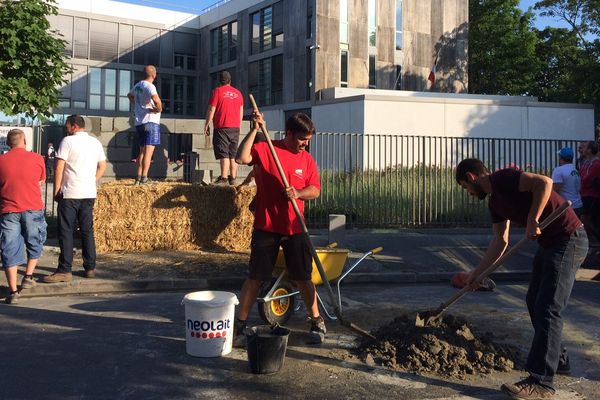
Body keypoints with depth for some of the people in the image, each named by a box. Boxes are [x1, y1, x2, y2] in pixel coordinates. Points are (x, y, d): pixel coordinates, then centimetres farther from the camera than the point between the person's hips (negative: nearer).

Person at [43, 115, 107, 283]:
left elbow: (59, 168, -9)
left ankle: (65, 271, -3)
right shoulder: (96, 142, 11)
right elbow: (102, 166, 16)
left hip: (70, 194, -5)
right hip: (89, 194, 6)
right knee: (87, 231, 12)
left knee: (66, 232, -2)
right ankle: (90, 268, 14)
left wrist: (56, 191, -2)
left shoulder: (68, 141, -6)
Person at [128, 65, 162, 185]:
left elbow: (130, 95, 35)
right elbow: (156, 99, -34)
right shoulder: (149, 86, -13)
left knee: (142, 151, 16)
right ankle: (144, 179, -15)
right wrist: (158, 108, -16)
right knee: (148, 151, -10)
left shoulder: (138, 85, 13)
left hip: (139, 122, 9)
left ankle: (138, 177, 17)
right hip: (150, 122, -9)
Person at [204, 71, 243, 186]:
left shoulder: (217, 91, -4)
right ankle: (233, 178, 8)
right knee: (233, 155, 8)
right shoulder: (238, 93, 11)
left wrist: (206, 125, 2)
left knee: (223, 154, -8)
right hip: (235, 128, 5)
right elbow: (241, 112, 14)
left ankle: (223, 178, -16)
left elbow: (211, 110, -6)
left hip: (222, 127, -5)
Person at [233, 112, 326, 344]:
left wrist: (298, 193, -14)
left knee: (303, 278, 8)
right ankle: (240, 324, 13)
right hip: (266, 227, -3)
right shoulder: (265, 148, -4)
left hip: (295, 228, 3)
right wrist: (255, 130, -23)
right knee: (255, 277, 1)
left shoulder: (306, 159, 8)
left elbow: (315, 190, 6)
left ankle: (317, 323, 23)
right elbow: (241, 158, -21)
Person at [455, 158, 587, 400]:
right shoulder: (494, 202, 13)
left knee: (548, 309, -10)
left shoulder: (503, 179, -15)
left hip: (568, 240, -10)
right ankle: (557, 359, 35)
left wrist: (532, 220, -25)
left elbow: (544, 182, -29)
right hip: (549, 243, 10)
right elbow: (500, 241, 18)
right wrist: (477, 272, 19)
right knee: (534, 301, 19)